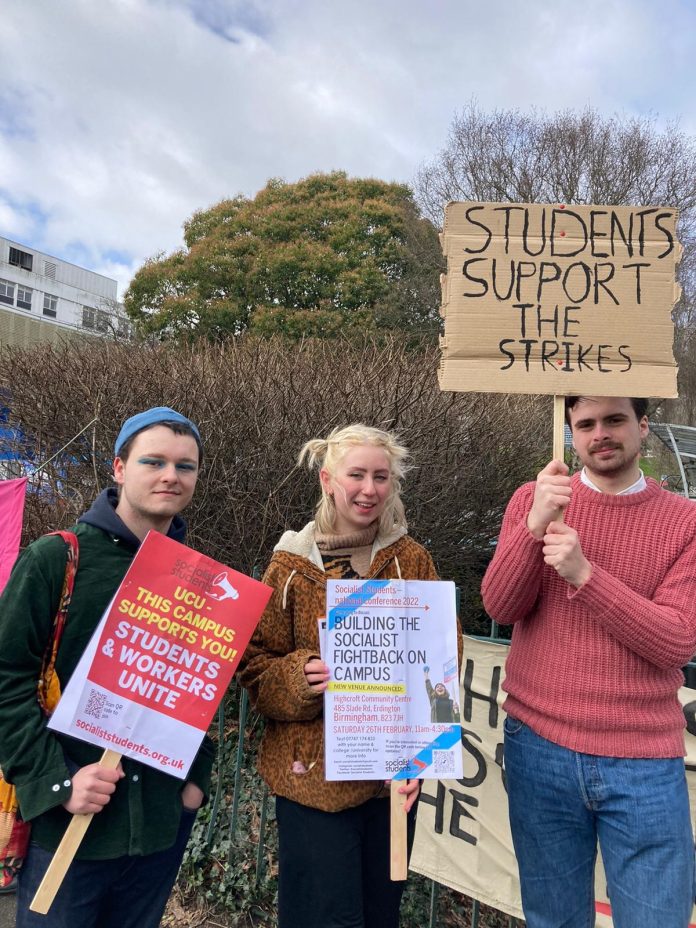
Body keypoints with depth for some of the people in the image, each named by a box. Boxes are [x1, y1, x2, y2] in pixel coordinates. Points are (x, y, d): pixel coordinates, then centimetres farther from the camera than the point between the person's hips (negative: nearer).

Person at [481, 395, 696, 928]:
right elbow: (499, 608, -9)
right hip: (539, 748, 1)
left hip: (645, 763, 0)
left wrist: (584, 573, -23)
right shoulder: (533, 499, 0)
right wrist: (535, 525, -24)